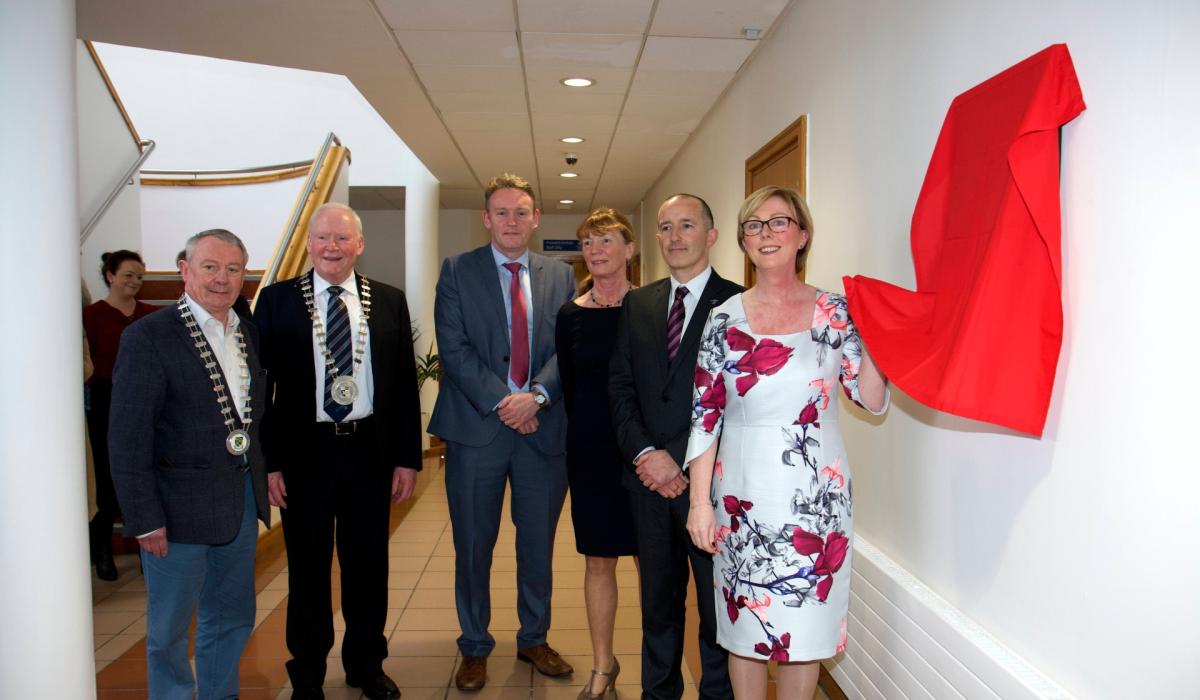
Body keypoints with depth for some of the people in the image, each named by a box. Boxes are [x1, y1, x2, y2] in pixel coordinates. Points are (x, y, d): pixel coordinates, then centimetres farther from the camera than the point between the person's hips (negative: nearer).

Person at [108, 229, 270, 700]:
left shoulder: (248, 334, 7)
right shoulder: (148, 337, -13)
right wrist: (144, 518, -15)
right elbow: (127, 439, -14)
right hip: (179, 506, -6)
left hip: (242, 499, 6)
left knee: (233, 618, 20)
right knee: (169, 626, 12)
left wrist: (261, 477, 5)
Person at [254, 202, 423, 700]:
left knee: (368, 564, 14)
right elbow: (260, 384, -2)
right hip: (304, 452, -1)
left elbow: (405, 383, 4)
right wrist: (268, 461, -7)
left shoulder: (389, 301, 3)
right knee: (307, 567, 12)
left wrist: (407, 457, 0)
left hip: (369, 451, 2)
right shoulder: (277, 300, -1)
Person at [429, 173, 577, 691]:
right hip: (477, 428, -2)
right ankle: (475, 648, 29)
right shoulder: (457, 271, 2)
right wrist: (501, 402, -15)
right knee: (473, 547, 9)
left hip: (544, 427, 2)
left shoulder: (560, 276, 8)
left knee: (539, 545, 14)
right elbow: (454, 347, -7)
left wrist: (536, 395, -16)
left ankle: (534, 639, 34)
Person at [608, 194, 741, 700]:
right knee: (658, 596, 18)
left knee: (716, 600, 11)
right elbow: (620, 386, 7)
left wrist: (681, 460, -15)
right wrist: (645, 453, -7)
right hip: (649, 476, 5)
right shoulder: (638, 304, 10)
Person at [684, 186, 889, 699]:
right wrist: (700, 501, -5)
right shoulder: (725, 319, 0)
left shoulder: (835, 311, 0)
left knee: (804, 624, 10)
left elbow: (871, 400, -1)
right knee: (745, 623, 10)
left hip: (815, 491, 0)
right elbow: (705, 416, -1)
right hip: (742, 489, 0)